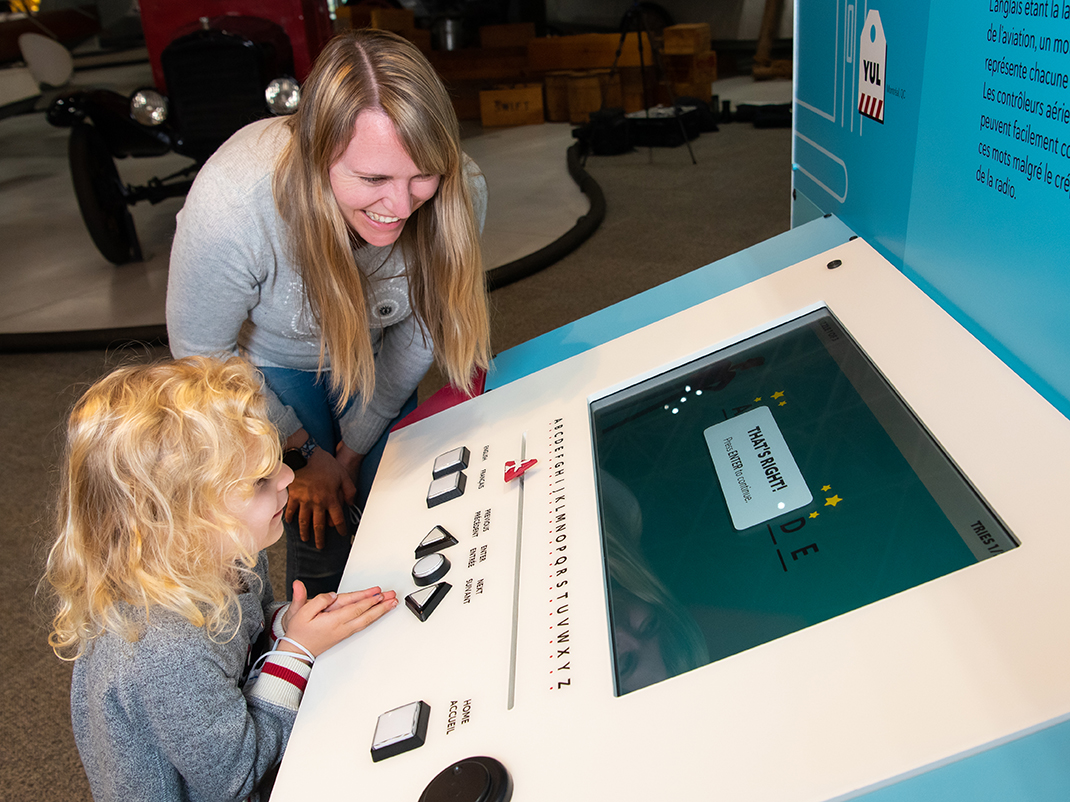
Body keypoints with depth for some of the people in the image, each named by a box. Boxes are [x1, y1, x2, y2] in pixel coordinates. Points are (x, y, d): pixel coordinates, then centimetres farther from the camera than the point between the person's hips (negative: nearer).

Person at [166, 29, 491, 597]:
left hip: (373, 352, 3)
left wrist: (353, 447, -6)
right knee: (319, 525, 0)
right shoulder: (231, 207, -42)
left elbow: (418, 331, -14)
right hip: (272, 357, -2)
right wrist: (303, 450, -11)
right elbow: (202, 354, -22)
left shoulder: (460, 193, -32)